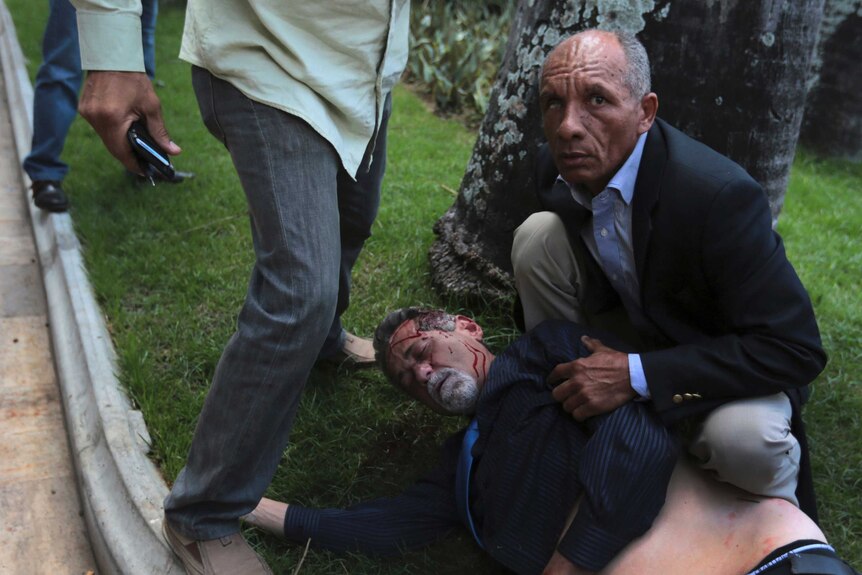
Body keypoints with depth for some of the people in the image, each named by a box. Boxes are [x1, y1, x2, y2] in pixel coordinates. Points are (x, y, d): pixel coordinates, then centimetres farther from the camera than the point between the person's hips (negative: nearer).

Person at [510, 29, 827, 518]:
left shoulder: (720, 194, -33)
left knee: (743, 435, -38)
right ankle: (564, 415, 0)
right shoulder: (558, 167, -13)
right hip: (636, 327, 5)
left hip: (723, 361, -4)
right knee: (537, 237, -15)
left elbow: (796, 349, -33)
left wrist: (636, 375, -36)